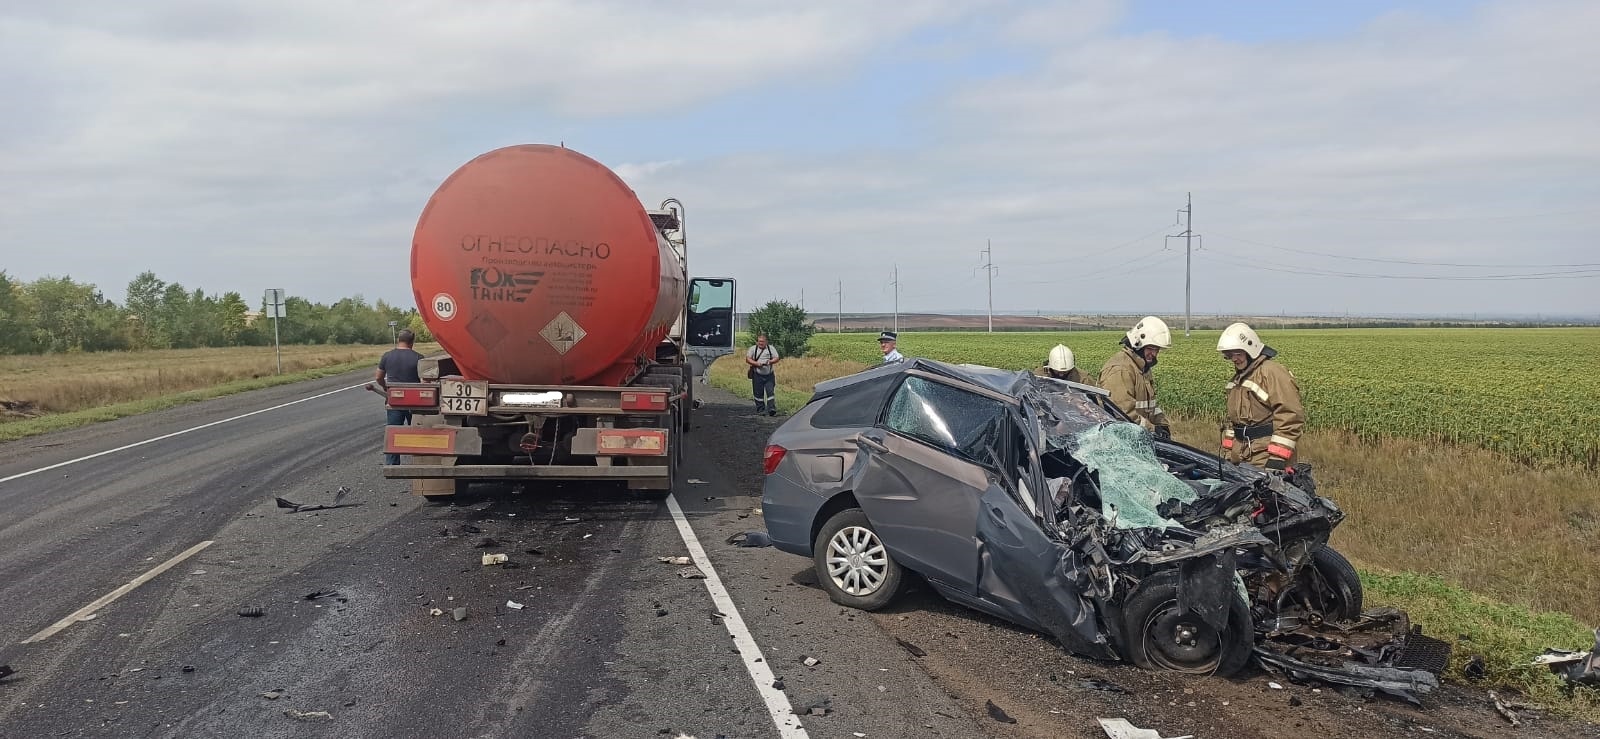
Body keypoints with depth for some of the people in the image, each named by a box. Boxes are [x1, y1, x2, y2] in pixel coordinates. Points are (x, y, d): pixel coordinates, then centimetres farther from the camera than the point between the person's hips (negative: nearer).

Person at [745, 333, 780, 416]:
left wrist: (770, 361, -17)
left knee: (770, 392, -8)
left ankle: (771, 409, -10)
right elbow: (747, 359, -2)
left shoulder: (771, 348, 6)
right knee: (758, 393, 3)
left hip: (769, 375, 0)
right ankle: (760, 410, 12)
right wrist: (757, 363, -16)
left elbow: (777, 358, 3)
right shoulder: (753, 349, 5)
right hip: (757, 375, 0)